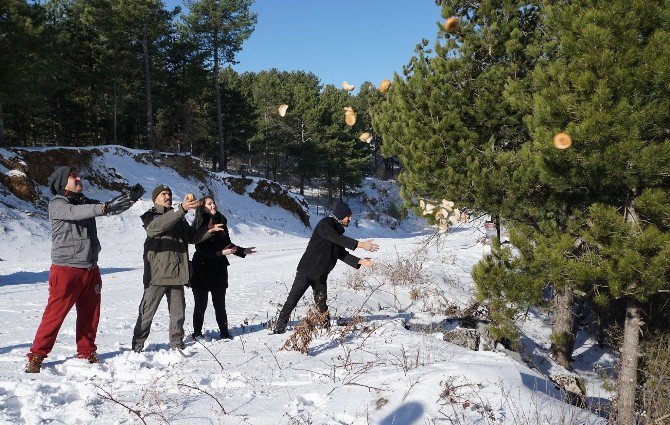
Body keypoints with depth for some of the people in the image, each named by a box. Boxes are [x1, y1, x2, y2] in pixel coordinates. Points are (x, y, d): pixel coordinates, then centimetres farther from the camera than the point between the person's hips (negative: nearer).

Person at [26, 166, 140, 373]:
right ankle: (36, 356, 5)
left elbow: (113, 207, 10)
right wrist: (105, 207, -41)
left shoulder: (85, 202, 13)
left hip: (90, 269, 6)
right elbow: (74, 213, -27)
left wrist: (130, 197, -10)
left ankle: (86, 352, 24)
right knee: (55, 315, -5)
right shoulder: (56, 204, -7)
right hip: (66, 269, -6)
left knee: (90, 315, 11)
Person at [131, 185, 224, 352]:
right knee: (147, 312, -2)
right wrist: (182, 209, -37)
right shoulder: (151, 216, -2)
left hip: (177, 274, 6)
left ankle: (177, 342, 24)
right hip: (157, 274, -6)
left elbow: (192, 236, 21)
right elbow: (158, 225, -26)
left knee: (178, 312, 12)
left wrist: (208, 230, 0)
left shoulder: (179, 219, 19)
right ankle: (137, 346, 6)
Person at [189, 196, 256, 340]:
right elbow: (201, 249, -16)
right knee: (200, 304, 2)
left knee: (220, 304, 9)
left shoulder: (221, 222, 8)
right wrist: (221, 253, -23)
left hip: (219, 268, 4)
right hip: (202, 270, -4)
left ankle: (224, 332, 17)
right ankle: (197, 333, 13)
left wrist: (242, 251, 10)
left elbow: (228, 244, 18)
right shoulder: (198, 225, -9)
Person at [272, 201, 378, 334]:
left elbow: (342, 254, 12)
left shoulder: (338, 230, 13)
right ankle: (279, 327, 1)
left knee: (321, 302, 7)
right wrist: (360, 244, -32)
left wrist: (360, 261, 1)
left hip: (321, 275, 7)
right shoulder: (325, 224, -13)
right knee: (293, 299, -5)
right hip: (307, 271, -7)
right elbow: (337, 239, -28)